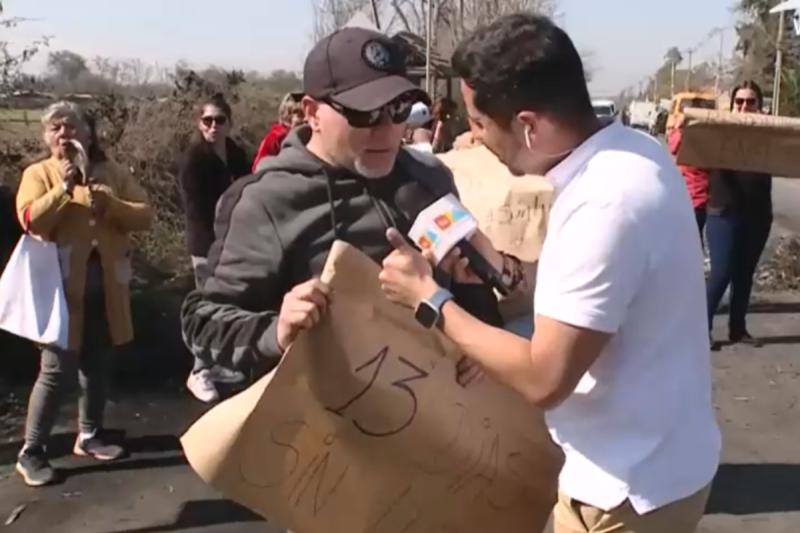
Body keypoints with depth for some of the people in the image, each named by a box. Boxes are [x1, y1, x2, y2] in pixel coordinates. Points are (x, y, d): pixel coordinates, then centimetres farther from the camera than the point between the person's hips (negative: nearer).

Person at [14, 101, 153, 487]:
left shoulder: (112, 173, 8)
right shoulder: (38, 174, 0)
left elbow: (144, 216, 0)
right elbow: (31, 221, -16)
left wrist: (110, 205, -16)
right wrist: (65, 187, -21)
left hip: (105, 285, 4)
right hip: (61, 286, -4)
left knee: (98, 366, 15)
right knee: (57, 371, -4)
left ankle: (89, 435, 31)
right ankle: (31, 451, 10)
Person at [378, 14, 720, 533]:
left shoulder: (606, 205, -31)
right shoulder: (631, 151, -3)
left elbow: (542, 379, -28)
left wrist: (430, 298, -18)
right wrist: (502, 266, -1)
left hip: (629, 488, -8)